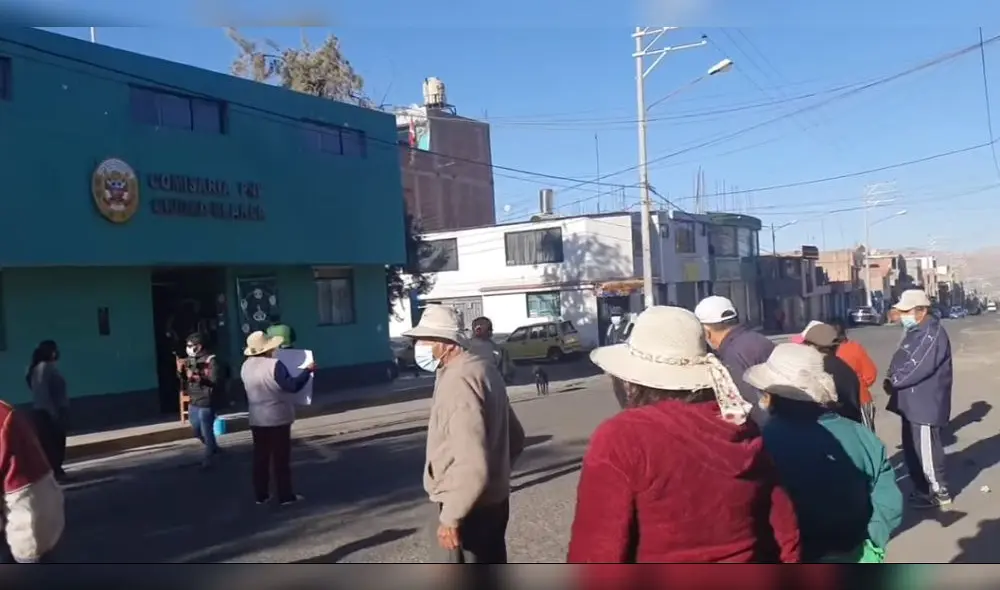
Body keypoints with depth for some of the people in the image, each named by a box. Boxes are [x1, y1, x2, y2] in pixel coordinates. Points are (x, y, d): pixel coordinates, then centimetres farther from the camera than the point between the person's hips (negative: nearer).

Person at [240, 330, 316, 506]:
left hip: (256, 419, 6)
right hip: (278, 419, -6)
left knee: (260, 457, 13)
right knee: (281, 458, 3)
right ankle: (285, 496, 9)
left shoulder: (246, 366, 1)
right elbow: (293, 386, -19)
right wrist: (308, 371, -8)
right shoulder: (274, 365, -21)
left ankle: (261, 495, 18)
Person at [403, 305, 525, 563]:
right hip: (493, 500, 10)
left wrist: (451, 516, -23)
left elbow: (472, 463, -29)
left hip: (468, 507, -10)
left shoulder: (458, 380, -22)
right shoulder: (482, 368, 9)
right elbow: (515, 437, 18)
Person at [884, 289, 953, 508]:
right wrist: (892, 378, -2)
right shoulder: (915, 331, 13)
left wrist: (893, 381, -13)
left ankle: (939, 492, 15)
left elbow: (917, 367, -25)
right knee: (912, 449, 17)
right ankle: (922, 488, 30)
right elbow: (901, 361, 17)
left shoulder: (932, 334, -19)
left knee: (926, 449, 0)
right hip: (912, 402, 10)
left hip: (926, 403, -10)